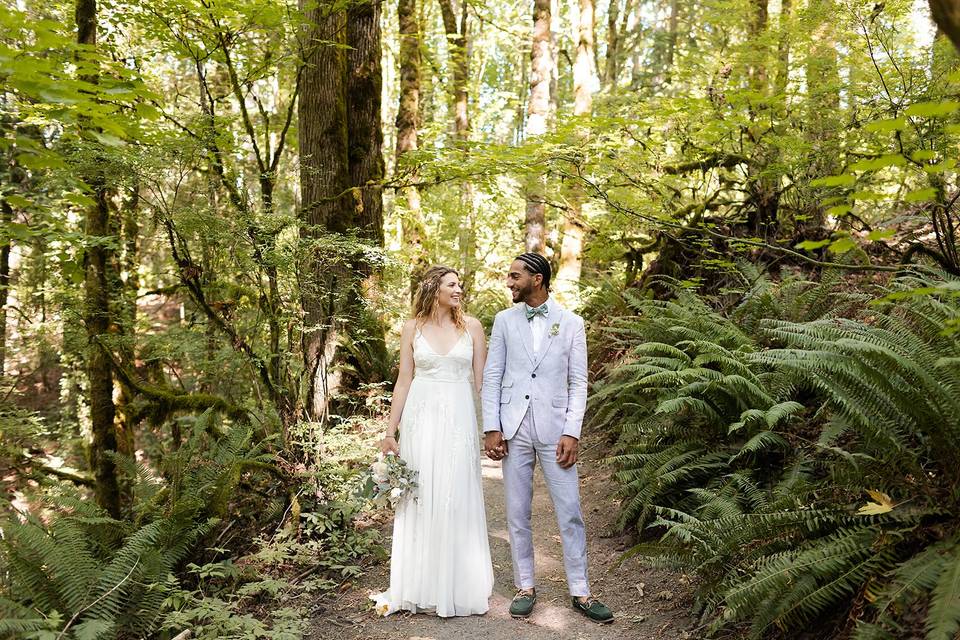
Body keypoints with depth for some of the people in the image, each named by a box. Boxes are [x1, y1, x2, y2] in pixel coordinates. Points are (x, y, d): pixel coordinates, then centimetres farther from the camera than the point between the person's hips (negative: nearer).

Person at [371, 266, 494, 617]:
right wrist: (390, 431, 2)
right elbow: (404, 381, 5)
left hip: (459, 420, 0)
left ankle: (457, 585, 20)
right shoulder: (413, 328, 4)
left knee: (457, 501, 4)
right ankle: (417, 586, 22)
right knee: (419, 501, 7)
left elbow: (480, 380, 4)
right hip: (421, 419, 1)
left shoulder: (472, 326, 3)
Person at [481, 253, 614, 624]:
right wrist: (492, 428, -3)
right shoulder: (504, 321, 6)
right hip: (514, 428, 2)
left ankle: (580, 591, 16)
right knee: (517, 513, 8)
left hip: (554, 427, -1)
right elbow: (492, 377, 5)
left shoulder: (571, 323, 2)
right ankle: (525, 587, 22)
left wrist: (572, 433, -7)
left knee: (570, 512, 3)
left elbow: (578, 382, 1)